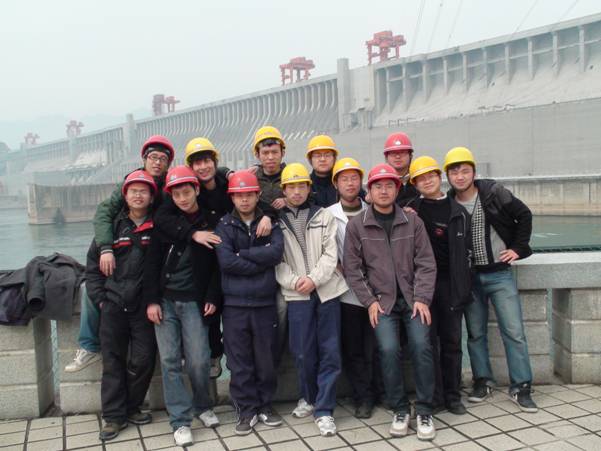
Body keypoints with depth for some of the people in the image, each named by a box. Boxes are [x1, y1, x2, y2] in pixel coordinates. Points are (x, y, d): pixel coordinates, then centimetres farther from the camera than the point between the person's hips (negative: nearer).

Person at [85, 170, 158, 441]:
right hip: (113, 305, 1)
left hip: (145, 305, -1)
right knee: (113, 361, 5)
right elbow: (93, 264, 10)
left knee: (143, 361, 3)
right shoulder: (113, 226, 7)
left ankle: (131, 408, 23)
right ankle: (114, 416, 16)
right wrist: (99, 297, 3)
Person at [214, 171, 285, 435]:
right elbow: (225, 261, -12)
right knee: (239, 362, 5)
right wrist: (260, 262, -11)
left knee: (266, 359, 9)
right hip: (234, 303, -1)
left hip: (265, 302, 1)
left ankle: (264, 405, 26)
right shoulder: (224, 226, 3)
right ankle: (247, 410, 19)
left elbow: (276, 252, -12)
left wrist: (242, 254, -12)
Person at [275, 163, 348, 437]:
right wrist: (295, 281, -13)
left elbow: (330, 254, 0)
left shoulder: (324, 216, 8)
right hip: (296, 295, 0)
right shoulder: (276, 221, 6)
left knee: (330, 351, -1)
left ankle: (324, 410, 8)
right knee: (303, 352, 4)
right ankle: (309, 397, 28)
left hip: (327, 290, 1)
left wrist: (314, 279, -13)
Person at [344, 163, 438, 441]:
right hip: (381, 301, -1)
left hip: (413, 299, 1)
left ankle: (424, 412, 3)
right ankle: (399, 410, 5)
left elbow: (425, 263, 2)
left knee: (421, 345, -14)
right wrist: (370, 301, -5)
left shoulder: (412, 221, 3)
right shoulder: (356, 225, 1)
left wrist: (422, 298, -7)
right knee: (388, 349, -15)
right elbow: (352, 269, 1)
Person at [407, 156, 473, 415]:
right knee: (428, 340, 3)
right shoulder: (411, 209, 6)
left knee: (452, 341, 7)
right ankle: (433, 397, 13)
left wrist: (463, 284, 0)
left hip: (450, 284, 0)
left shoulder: (457, 212, 5)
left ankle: (452, 396, 18)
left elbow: (467, 249, 6)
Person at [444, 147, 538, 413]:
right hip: (469, 277, 2)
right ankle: (483, 382, 24)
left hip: (499, 274, -2)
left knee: (514, 332, 0)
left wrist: (517, 248, -1)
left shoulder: (494, 193, -8)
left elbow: (524, 215, 2)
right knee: (475, 333, 10)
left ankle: (521, 388, 11)